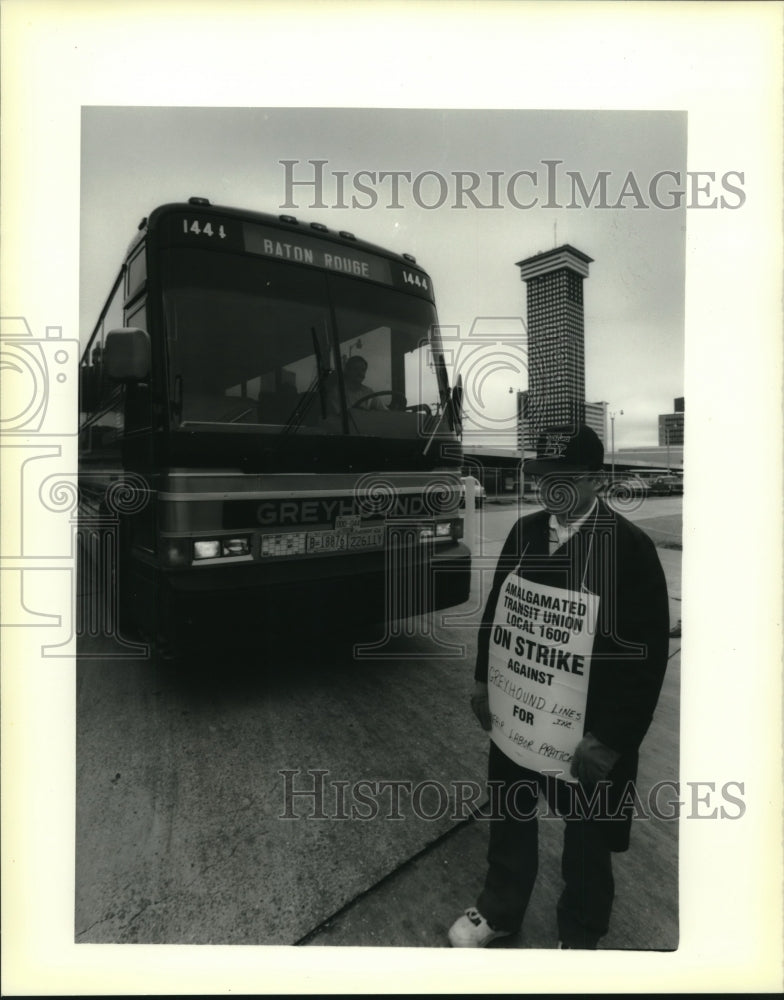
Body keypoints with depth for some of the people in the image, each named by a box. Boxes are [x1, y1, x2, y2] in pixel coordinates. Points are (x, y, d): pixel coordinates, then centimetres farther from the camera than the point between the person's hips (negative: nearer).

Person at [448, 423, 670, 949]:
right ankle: (500, 910, 52)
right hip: (514, 721, 5)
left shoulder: (630, 547, -19)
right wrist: (483, 680, 10)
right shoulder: (524, 532, -3)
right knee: (509, 820, 25)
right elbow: (495, 608, 8)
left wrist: (611, 741, -16)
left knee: (586, 845, 20)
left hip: (586, 737, -4)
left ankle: (580, 936, 48)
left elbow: (647, 657, -17)